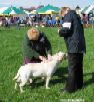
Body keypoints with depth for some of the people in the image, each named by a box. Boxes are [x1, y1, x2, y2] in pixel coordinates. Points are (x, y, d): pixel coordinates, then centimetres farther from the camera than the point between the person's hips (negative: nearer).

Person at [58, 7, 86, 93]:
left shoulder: (68, 16, -8)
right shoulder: (76, 16, 19)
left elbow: (66, 30, -20)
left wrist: (60, 32, 1)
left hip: (74, 46, -9)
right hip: (80, 45, 9)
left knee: (72, 68, -4)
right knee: (79, 66, 17)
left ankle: (70, 88, 1)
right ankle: (79, 84, 27)